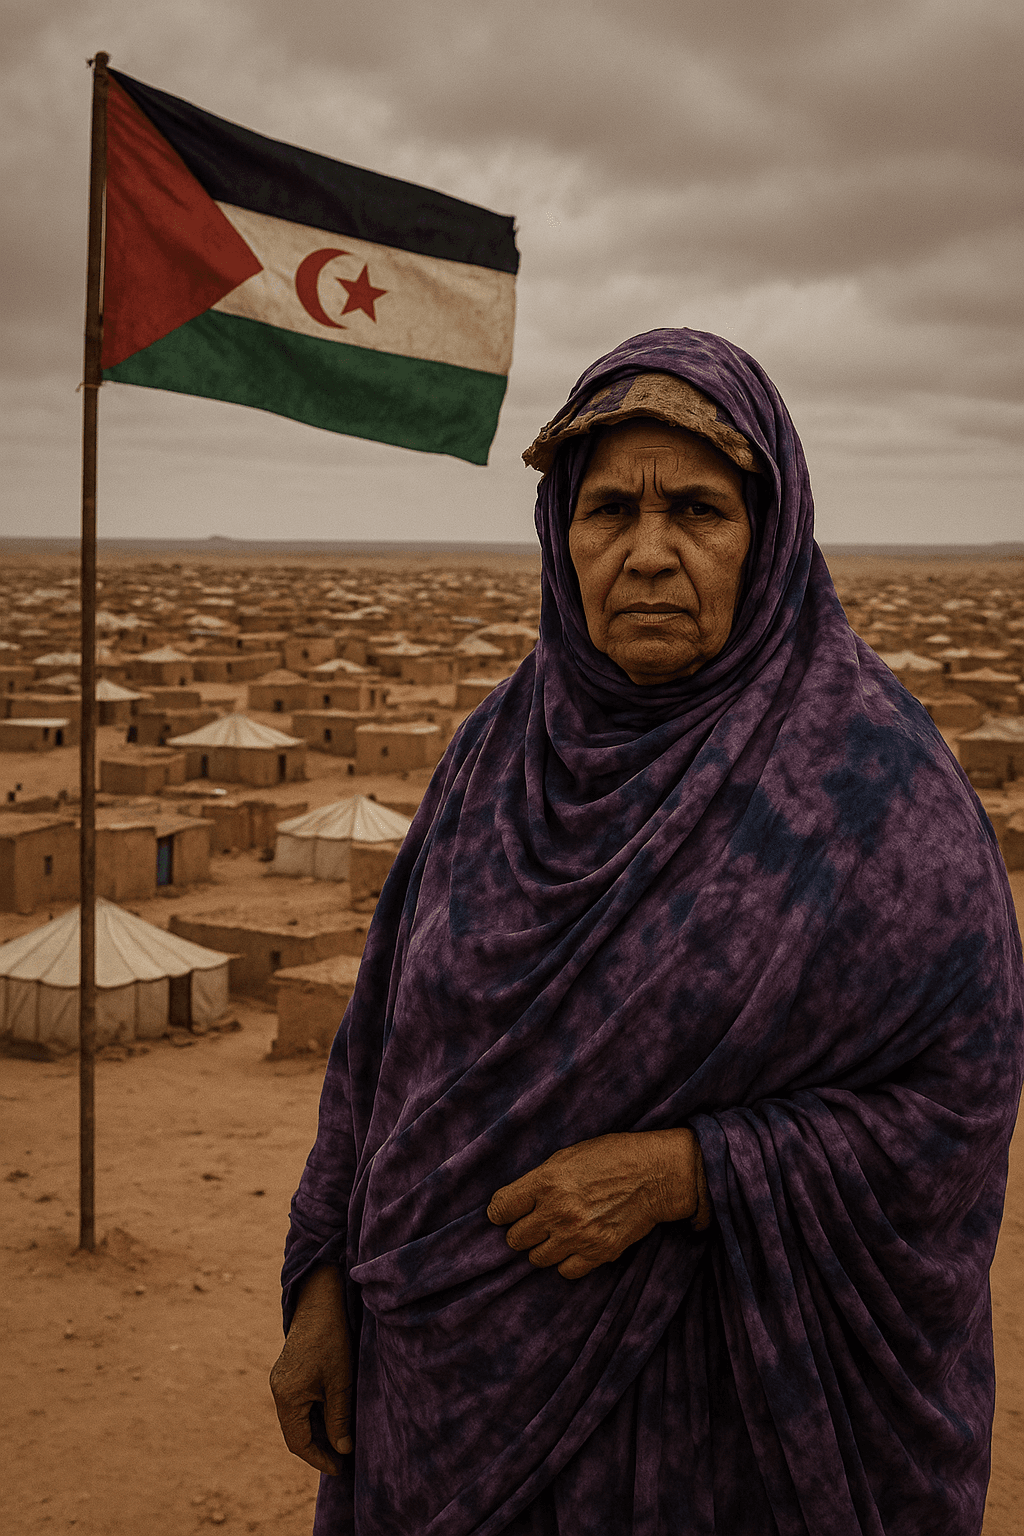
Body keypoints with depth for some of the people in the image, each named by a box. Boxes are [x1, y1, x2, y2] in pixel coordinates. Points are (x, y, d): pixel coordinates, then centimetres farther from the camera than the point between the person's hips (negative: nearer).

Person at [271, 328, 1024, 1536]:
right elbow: (391, 1027, 5)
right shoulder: (506, 745, -1)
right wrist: (325, 1282, 2)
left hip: (722, 1384, -4)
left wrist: (679, 1171, -22)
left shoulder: (873, 779, -16)